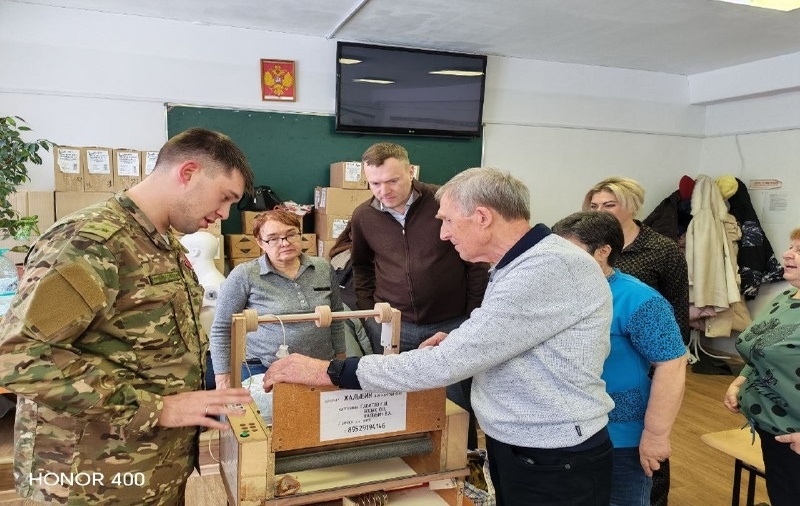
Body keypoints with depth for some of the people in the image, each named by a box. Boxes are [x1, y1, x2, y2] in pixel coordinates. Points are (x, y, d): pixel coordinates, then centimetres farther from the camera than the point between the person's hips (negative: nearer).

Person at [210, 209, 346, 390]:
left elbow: (336, 317, 13)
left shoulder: (323, 268, 2)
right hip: (263, 371, -3)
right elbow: (221, 329, -5)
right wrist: (223, 379, -6)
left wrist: (341, 361, 12)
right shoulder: (244, 276, -10)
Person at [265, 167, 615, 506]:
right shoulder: (526, 263, 8)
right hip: (512, 449, 9)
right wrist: (461, 344, 2)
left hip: (556, 466, -9)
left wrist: (330, 372, -21)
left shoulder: (551, 268, -25)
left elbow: (448, 364, -28)